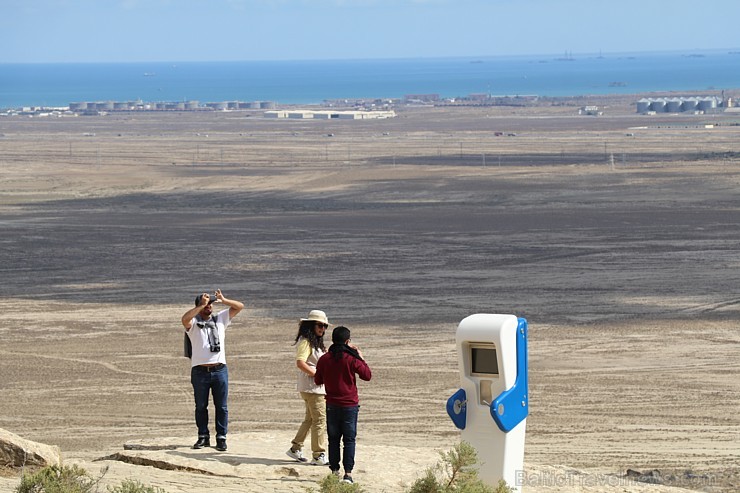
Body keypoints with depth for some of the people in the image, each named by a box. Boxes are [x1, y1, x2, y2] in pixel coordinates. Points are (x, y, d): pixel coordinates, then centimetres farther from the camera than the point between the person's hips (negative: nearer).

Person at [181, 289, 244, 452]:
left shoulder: (220, 318, 13)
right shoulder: (193, 322, 1)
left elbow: (239, 306, 11)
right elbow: (185, 318, -23)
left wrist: (223, 300, -1)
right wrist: (201, 305, -20)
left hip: (220, 370, 2)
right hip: (200, 371, -2)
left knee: (221, 406, 2)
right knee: (200, 406, 6)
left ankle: (221, 437, 7)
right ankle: (203, 437, 16)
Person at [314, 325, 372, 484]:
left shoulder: (324, 359, -2)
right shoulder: (351, 359, -11)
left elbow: (318, 381, 9)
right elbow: (367, 375, -4)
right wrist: (361, 357, 5)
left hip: (332, 405, 2)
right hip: (350, 404, -2)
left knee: (333, 439, 11)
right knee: (349, 440, 2)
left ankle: (334, 471, 10)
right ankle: (348, 473, -5)